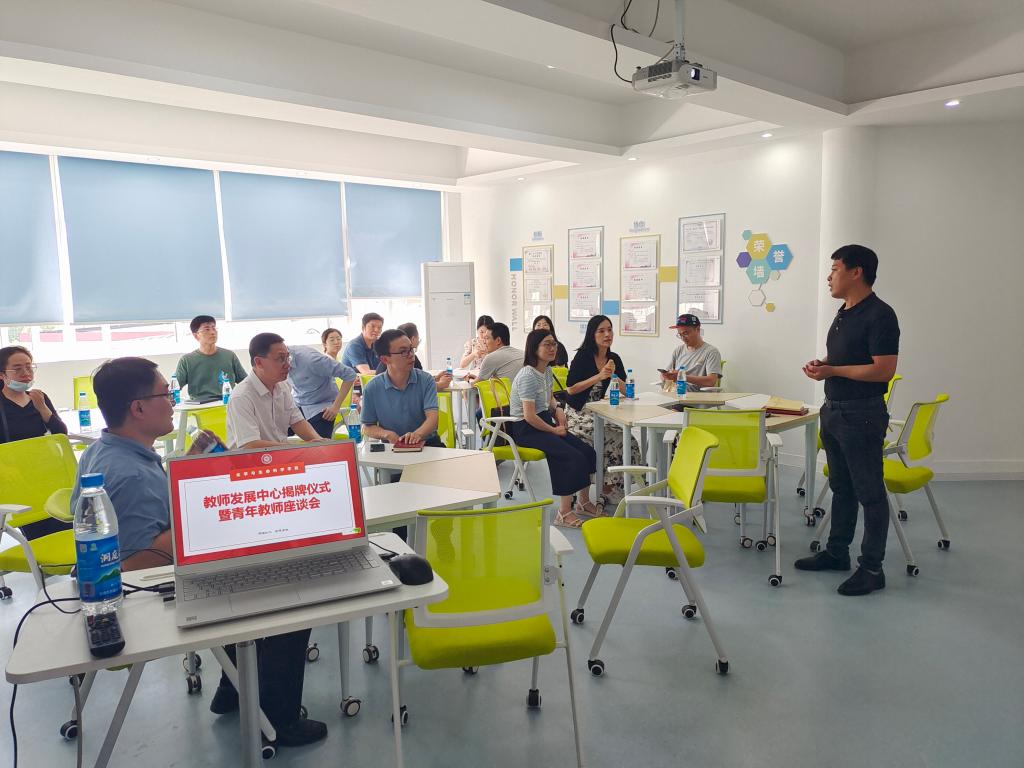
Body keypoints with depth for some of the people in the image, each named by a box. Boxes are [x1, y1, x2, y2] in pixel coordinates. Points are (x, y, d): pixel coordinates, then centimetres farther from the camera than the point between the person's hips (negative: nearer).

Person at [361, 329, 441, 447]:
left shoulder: (426, 380, 0)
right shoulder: (372, 388, 0)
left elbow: (432, 418, -11)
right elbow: (367, 428, 9)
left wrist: (417, 434, -33)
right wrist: (387, 434, -13)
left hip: (426, 443, -1)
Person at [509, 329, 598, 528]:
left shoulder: (547, 370, 8)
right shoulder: (528, 376, -20)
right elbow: (529, 416, -23)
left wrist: (558, 408, 6)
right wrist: (554, 430, -13)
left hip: (544, 422, 9)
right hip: (525, 429, -9)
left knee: (587, 452, -2)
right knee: (574, 457, -22)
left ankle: (583, 501, 16)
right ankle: (564, 513, -14)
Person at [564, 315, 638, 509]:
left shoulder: (614, 359, 8)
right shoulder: (583, 356, -8)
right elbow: (570, 389, -14)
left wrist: (613, 375, -14)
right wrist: (599, 376, -18)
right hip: (578, 414, -5)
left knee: (628, 440, -18)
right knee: (615, 439, -25)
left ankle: (609, 488, -5)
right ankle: (608, 488, -8)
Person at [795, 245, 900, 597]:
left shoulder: (879, 315, -16)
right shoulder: (844, 312, 12)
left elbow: (883, 370, -22)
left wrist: (832, 371, -20)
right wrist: (821, 364, 3)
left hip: (862, 415, -9)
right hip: (833, 409, 10)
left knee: (869, 492, 1)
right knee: (841, 487, 18)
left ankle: (872, 568, 11)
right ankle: (837, 552, 30)